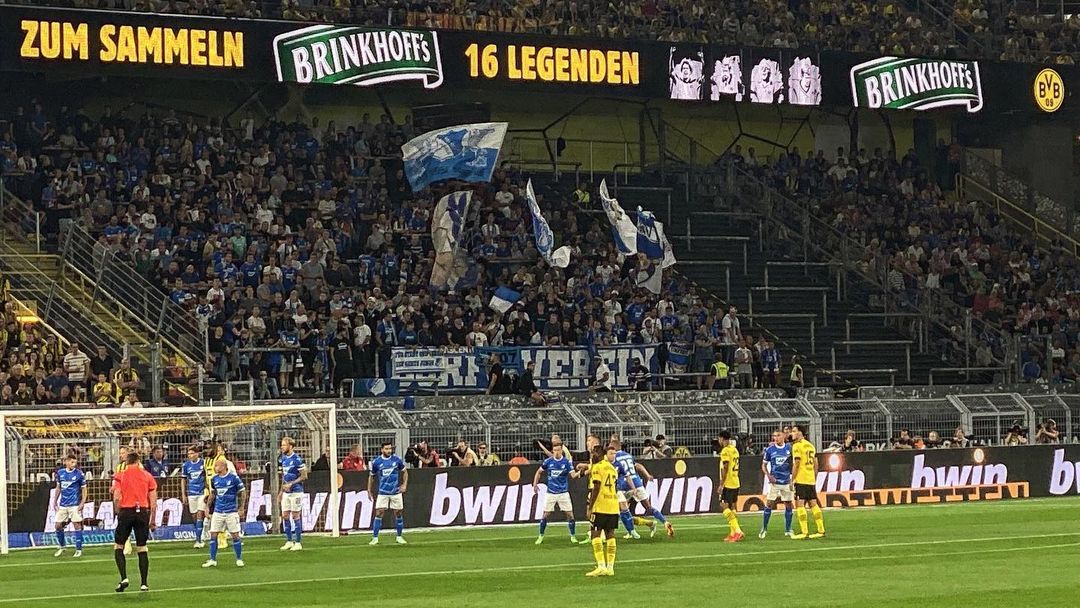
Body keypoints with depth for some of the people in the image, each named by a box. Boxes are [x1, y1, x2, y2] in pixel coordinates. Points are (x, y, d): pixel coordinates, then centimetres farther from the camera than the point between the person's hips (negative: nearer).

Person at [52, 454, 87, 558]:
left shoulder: (79, 474, -4)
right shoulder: (60, 473, 6)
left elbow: (84, 489, 0)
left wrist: (82, 503, -9)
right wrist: (55, 502, 13)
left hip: (75, 505, -4)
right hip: (62, 505, 4)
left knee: (77, 525, -4)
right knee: (58, 526, 5)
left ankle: (79, 550, 3)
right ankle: (62, 546, 26)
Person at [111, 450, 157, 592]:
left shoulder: (120, 476, 1)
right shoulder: (147, 476, 7)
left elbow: (116, 498, -9)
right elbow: (153, 501, 5)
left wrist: (118, 512, 6)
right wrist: (153, 521, 12)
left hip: (126, 511, -2)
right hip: (143, 512, 2)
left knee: (118, 547, 10)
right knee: (142, 549, 9)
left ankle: (124, 578, -6)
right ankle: (144, 583, 8)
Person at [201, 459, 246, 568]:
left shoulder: (234, 477, -8)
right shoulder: (214, 479, 6)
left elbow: (241, 493, -2)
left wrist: (241, 509, -5)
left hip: (232, 512, -4)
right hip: (218, 512, 4)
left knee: (235, 535, -2)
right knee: (213, 535, 0)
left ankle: (239, 559, 10)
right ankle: (212, 560, 8)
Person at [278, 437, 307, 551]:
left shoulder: (297, 459, -13)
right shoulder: (283, 459, 10)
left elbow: (304, 476, -12)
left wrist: (291, 484, -17)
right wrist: (281, 490, 16)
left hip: (296, 491, -7)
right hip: (286, 492, 7)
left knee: (296, 516, -3)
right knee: (285, 516, 6)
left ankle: (297, 543, 2)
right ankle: (289, 541, 15)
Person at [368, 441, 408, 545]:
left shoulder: (397, 459, -3)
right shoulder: (376, 462, -4)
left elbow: (404, 472, 10)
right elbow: (371, 476, 10)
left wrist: (404, 484, -2)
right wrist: (369, 490, 7)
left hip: (396, 492, 1)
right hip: (383, 492, -1)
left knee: (398, 513, 4)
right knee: (379, 513, -9)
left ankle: (399, 537, 18)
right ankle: (375, 538, -5)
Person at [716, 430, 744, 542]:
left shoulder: (725, 451, -12)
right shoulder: (734, 450, 15)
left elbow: (725, 468, -17)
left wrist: (721, 484, -15)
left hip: (728, 483, -9)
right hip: (736, 483, 9)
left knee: (724, 506, -9)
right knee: (733, 507, 11)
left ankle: (737, 531, -19)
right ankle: (733, 533, 12)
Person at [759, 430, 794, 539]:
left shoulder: (789, 448, 1)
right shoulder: (770, 449, -2)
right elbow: (764, 465, 5)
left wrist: (793, 477, -1)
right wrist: (768, 475, -11)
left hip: (787, 481, 2)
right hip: (774, 481, -2)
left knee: (788, 505, 5)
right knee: (769, 504, -6)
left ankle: (788, 530, 15)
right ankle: (764, 529, 3)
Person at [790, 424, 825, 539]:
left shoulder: (797, 446, -8)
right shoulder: (810, 445, 15)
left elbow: (796, 464, -14)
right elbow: (816, 464, 17)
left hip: (801, 480, -8)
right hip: (811, 480, 8)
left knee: (799, 504, -6)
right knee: (813, 504, 11)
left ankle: (804, 532, -11)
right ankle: (821, 530, 12)